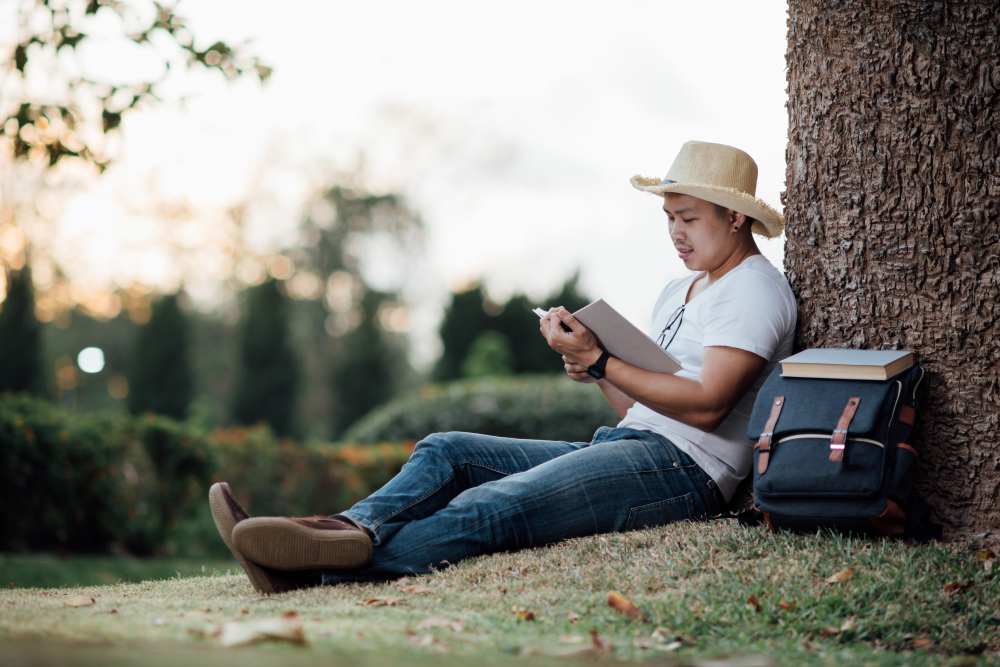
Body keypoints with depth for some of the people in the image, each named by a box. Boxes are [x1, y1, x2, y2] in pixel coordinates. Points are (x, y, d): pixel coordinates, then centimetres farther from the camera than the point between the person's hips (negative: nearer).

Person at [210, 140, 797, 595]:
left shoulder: (756, 290, -2)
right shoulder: (678, 292, 27)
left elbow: (705, 406, -16)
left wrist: (601, 362, -15)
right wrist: (595, 372, 1)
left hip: (682, 468, -9)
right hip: (625, 443, 9)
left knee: (493, 509, -29)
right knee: (447, 452, -6)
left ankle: (323, 570, -42)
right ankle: (348, 529, -29)